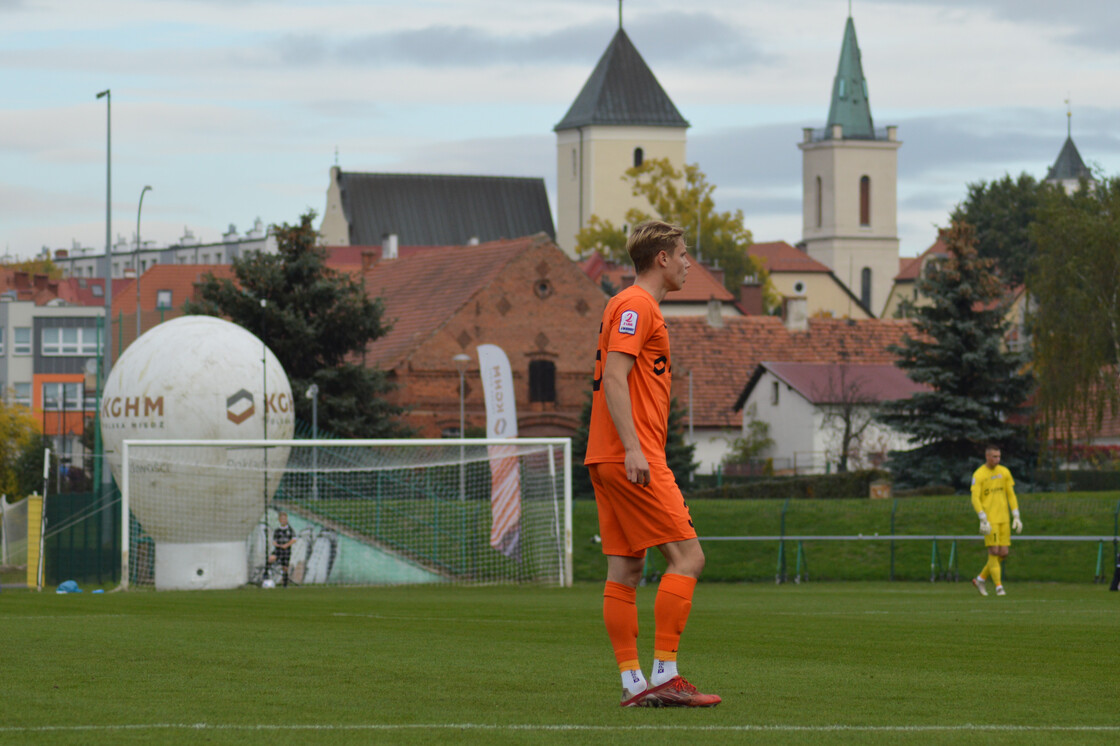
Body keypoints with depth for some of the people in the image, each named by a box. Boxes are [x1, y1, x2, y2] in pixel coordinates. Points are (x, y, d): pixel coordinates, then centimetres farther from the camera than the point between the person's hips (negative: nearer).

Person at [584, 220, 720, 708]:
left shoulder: (634, 306, 22)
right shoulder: (637, 305, -9)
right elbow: (614, 378, -19)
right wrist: (633, 448, -25)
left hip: (609, 460, 10)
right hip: (632, 459, -10)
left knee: (625, 568, 6)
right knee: (687, 557, -10)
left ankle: (632, 682, 4)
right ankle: (663, 675, -13)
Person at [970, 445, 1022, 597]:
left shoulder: (1004, 472, 10)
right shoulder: (978, 475, -6)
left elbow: (1011, 495, 12)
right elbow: (975, 499, -10)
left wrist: (1016, 517, 5)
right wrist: (983, 520, -19)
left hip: (1003, 519, 5)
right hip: (989, 520, -5)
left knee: (1003, 553, 2)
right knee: (994, 551, -11)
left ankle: (981, 579, 18)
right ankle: (999, 587, -5)